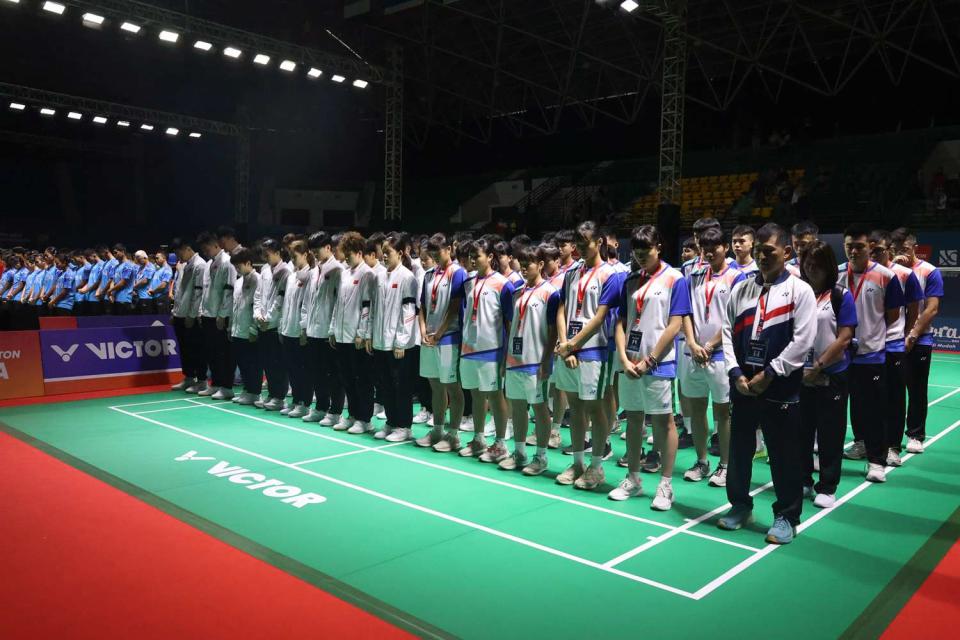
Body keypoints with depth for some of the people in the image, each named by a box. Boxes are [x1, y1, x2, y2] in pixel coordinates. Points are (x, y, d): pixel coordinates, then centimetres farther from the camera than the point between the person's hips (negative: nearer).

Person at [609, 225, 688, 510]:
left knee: (663, 421, 2)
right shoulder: (630, 281, 10)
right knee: (633, 419, 12)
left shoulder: (675, 279, -4)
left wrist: (649, 361, -11)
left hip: (658, 364, -5)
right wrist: (624, 358, -5)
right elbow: (621, 322, 8)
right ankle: (632, 479, 24)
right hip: (630, 364, 5)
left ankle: (665, 485, 12)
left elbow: (674, 326, -9)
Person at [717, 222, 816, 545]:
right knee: (739, 449, 13)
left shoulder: (800, 290, -4)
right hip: (743, 384, 4)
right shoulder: (741, 289, 8)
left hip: (781, 387, -4)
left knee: (784, 455, 4)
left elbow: (803, 340, -11)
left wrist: (768, 374, -13)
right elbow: (728, 333, 6)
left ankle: (786, 516, 20)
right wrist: (736, 373, -5)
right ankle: (740, 505, 30)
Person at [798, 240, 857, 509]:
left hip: (832, 377, -3)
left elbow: (844, 338, -9)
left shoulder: (841, 296, -4)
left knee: (830, 434, 5)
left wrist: (818, 367, -12)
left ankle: (827, 487, 18)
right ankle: (802, 481, 25)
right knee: (801, 431, 10)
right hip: (800, 376, 3)